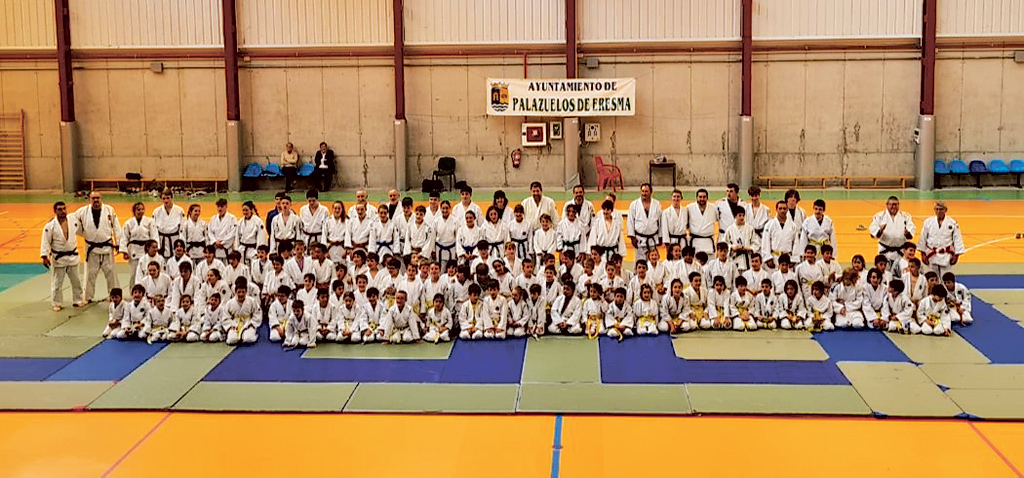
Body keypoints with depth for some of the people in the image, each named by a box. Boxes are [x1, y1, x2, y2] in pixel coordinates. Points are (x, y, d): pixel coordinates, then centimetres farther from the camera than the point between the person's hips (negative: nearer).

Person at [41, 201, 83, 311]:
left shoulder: (73, 221, -4)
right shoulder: (50, 226, -15)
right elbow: (45, 242, -13)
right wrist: (44, 257, -17)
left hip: (73, 256, 4)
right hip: (58, 258, -4)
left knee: (76, 280, 14)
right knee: (57, 282, 4)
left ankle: (77, 300, 30)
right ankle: (57, 303, 17)